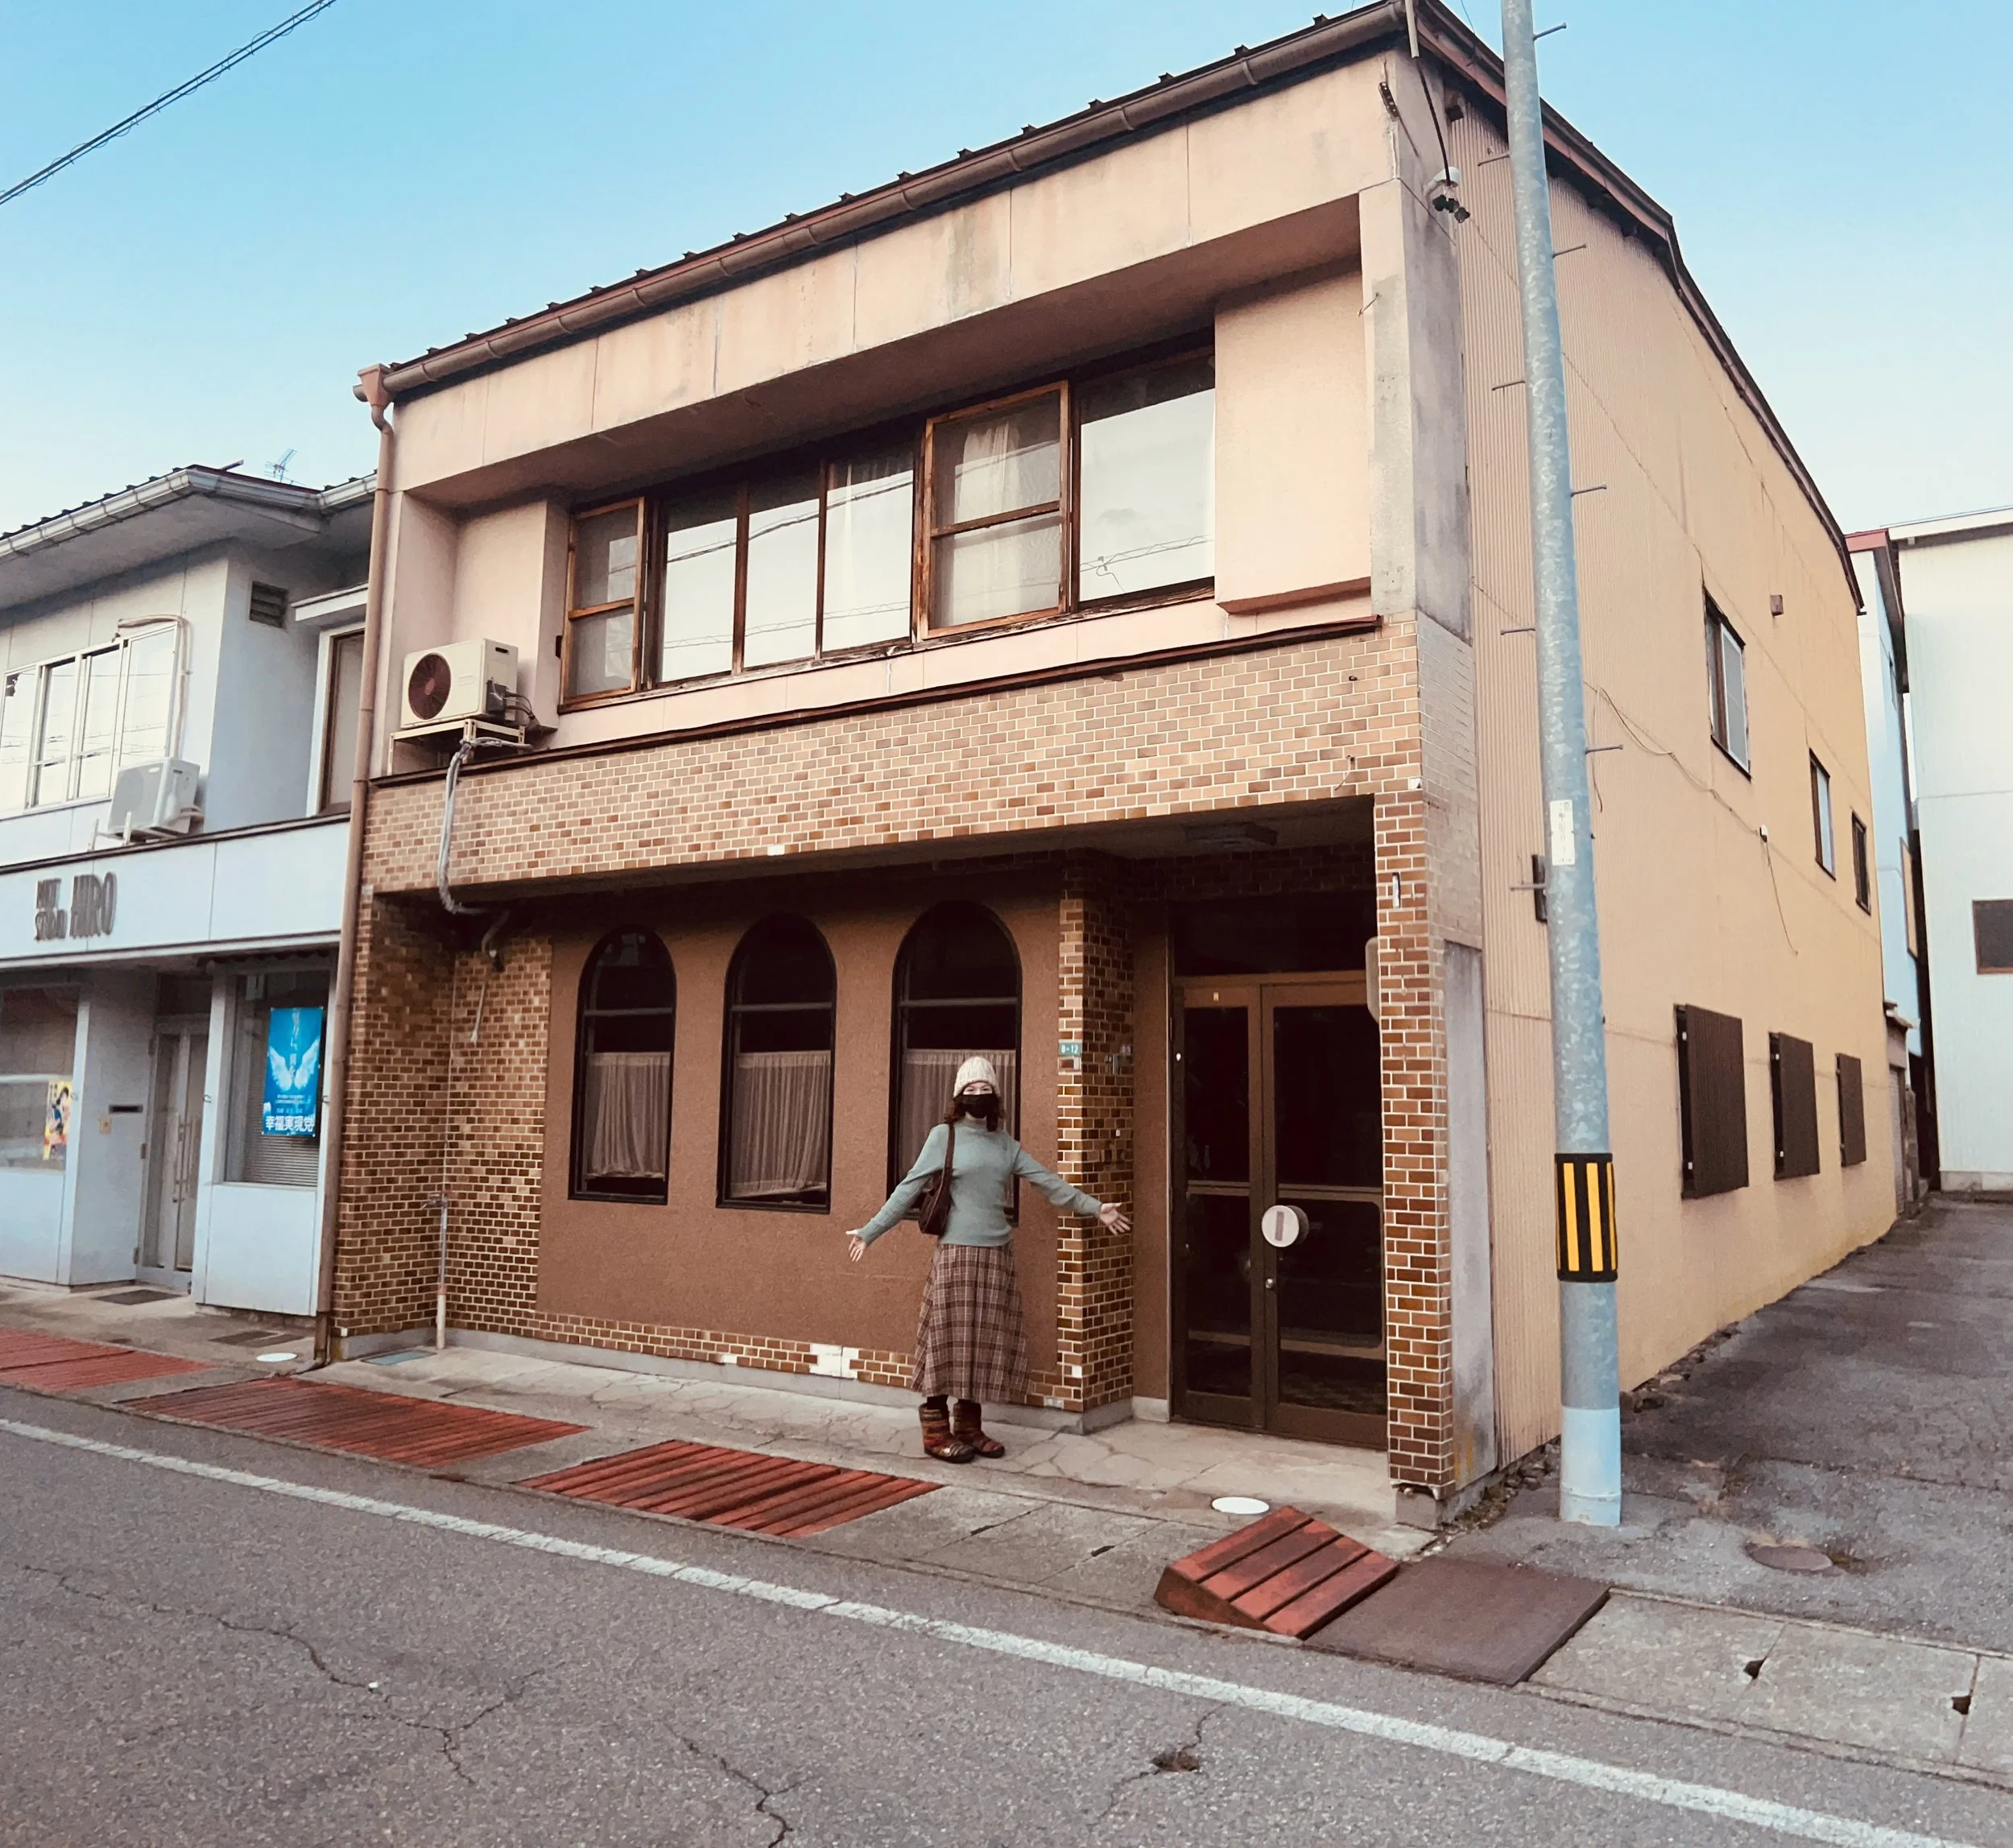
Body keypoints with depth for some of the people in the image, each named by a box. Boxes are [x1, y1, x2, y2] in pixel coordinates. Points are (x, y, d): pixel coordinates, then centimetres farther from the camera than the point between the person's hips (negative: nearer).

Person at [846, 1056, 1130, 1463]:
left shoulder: (1005, 1143, 11)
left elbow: (1047, 1181, 10)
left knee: (986, 1344, 8)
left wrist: (1095, 1207, 6)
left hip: (997, 1256, 5)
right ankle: (936, 1433, 6)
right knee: (948, 1340, -2)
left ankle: (968, 1426, 19)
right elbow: (908, 1191, -4)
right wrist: (869, 1231, -10)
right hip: (956, 1253, -5)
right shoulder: (943, 1136, -2)